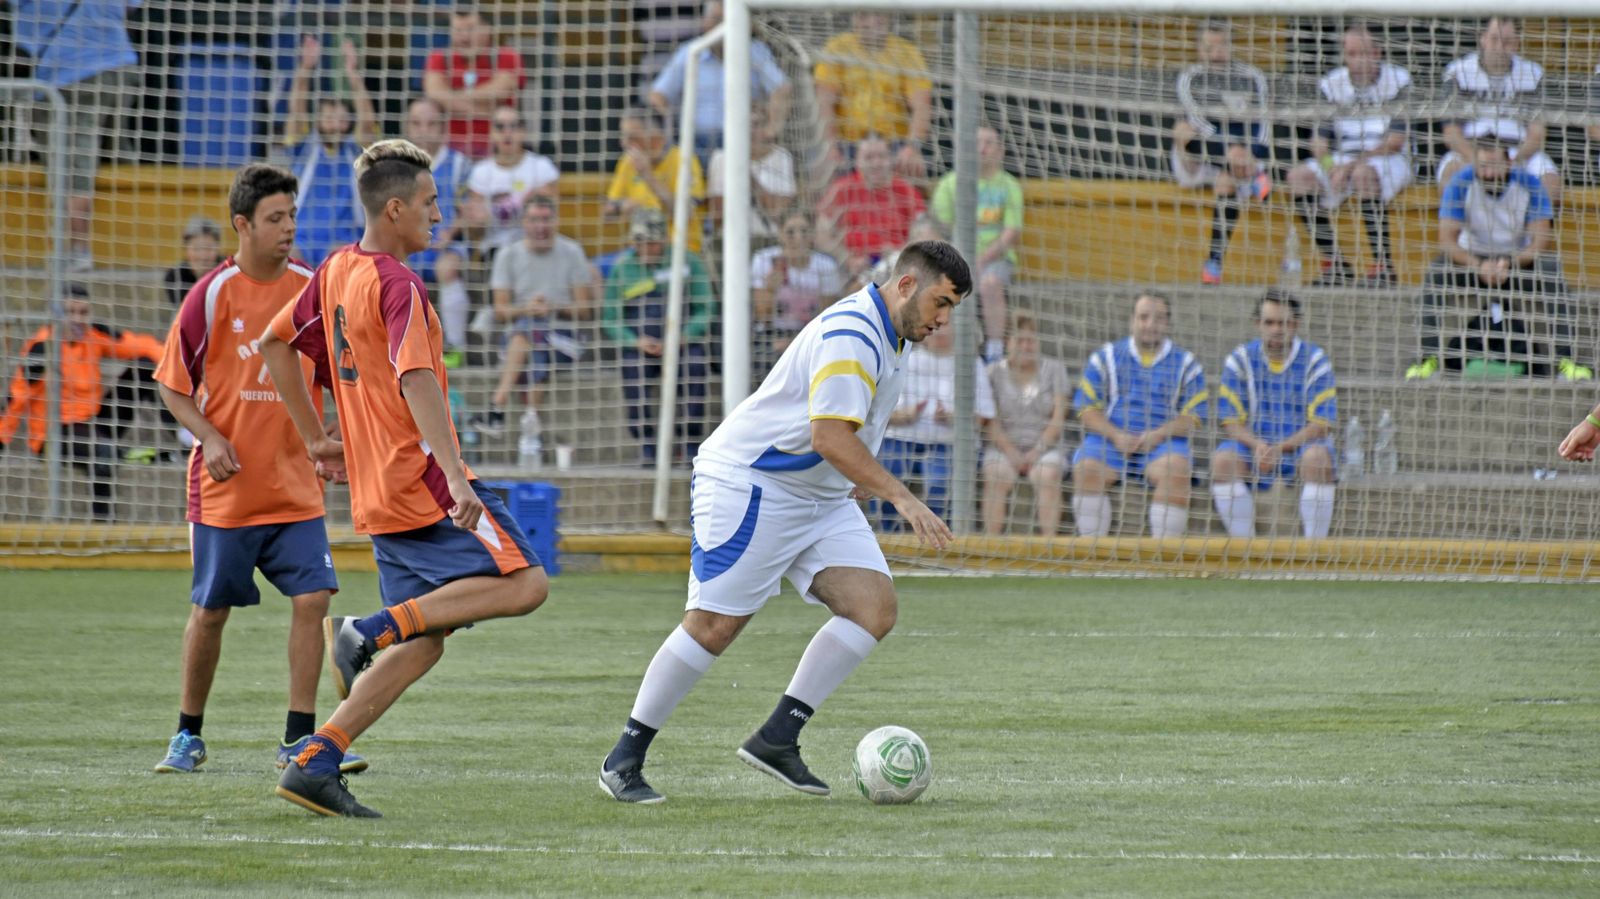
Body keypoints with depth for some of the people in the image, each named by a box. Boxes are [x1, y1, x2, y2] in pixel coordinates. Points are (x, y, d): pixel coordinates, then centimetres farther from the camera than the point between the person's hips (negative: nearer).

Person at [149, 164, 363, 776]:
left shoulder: (310, 288, 1)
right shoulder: (213, 294, -8)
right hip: (226, 486, -3)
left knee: (312, 599, -8)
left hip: (296, 488, 3)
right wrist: (210, 438, -15)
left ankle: (300, 737, -1)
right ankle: (188, 735, 22)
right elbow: (172, 386, -1)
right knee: (211, 609, 5)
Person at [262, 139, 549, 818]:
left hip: (377, 493, 9)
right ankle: (370, 631, -17)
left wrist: (315, 437, 28)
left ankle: (315, 764, -1)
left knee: (422, 641, 8)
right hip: (420, 480, -9)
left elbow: (275, 342, 26)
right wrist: (456, 477, -33)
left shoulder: (335, 272, 14)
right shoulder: (398, 286, -14)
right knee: (524, 583, -9)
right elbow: (416, 382, -26)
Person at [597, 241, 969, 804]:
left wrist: (864, 486, 29)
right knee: (715, 625, -9)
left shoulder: (888, 337, 10)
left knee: (875, 608, -7)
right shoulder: (850, 334, -22)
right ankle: (624, 759, 3)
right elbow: (829, 436, -30)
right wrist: (901, 497, -31)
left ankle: (777, 740, -3)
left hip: (822, 498, 9)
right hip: (749, 484, -9)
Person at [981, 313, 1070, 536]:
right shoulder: (994, 372, 7)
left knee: (1048, 475, -32)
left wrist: (1037, 451, -12)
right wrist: (1011, 453, -15)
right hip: (1004, 448, 0)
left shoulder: (1054, 369, 7)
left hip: (1044, 448, 0)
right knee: (996, 476, -31)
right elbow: (991, 421, -1)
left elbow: (1058, 419, 1)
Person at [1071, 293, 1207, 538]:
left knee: (1175, 469, -34)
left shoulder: (1186, 364, 12)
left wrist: (1158, 435, -13)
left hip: (1163, 442, -1)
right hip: (1110, 439, 1)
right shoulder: (1105, 358, 13)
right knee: (1086, 467, -30)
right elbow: (1087, 410, 6)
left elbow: (1193, 416, 4)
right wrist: (1116, 435, -11)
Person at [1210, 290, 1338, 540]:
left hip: (1300, 446, -2)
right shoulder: (1241, 359, 2)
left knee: (1317, 456, -36)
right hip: (1254, 446, 2)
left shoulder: (1315, 360, -3)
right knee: (1223, 459, -30)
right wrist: (1257, 445, -21)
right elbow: (1230, 421, -1)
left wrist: (1282, 448, -22)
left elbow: (1322, 424, -9)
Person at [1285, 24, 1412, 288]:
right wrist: (1329, 165, -23)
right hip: (1343, 160, 4)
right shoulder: (1330, 85, 4)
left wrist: (1354, 164, -22)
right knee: (1300, 176, -21)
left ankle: (1384, 265, -33)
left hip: (1390, 161, -4)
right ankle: (1335, 264, -15)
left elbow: (1396, 140, -14)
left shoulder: (1398, 81, -7)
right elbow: (1319, 139, 0)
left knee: (1364, 174, -39)